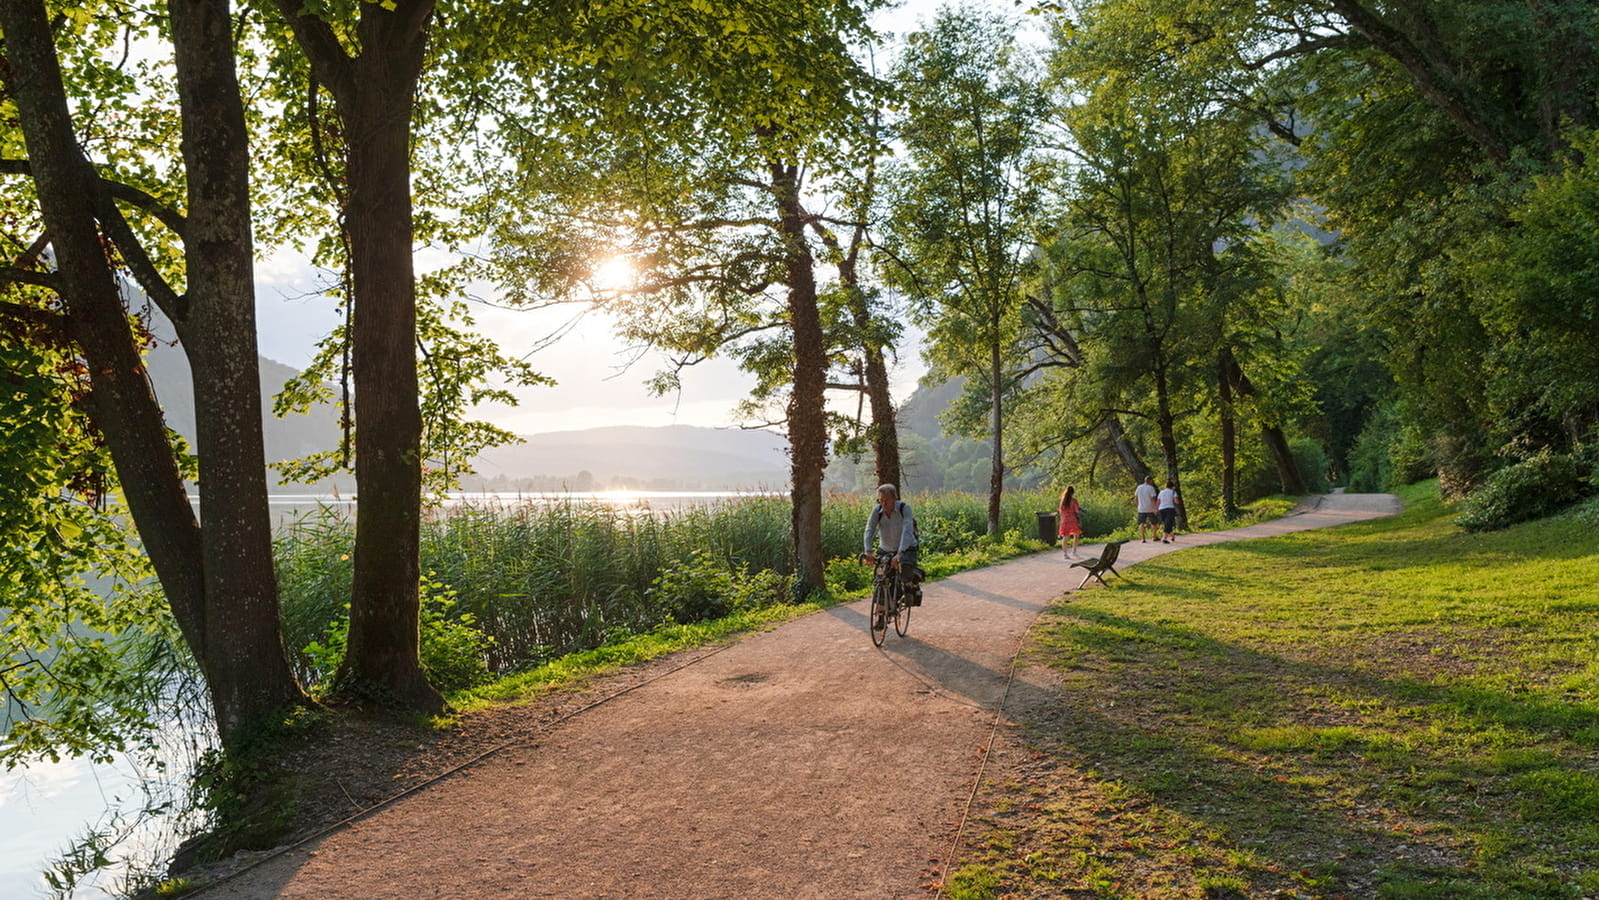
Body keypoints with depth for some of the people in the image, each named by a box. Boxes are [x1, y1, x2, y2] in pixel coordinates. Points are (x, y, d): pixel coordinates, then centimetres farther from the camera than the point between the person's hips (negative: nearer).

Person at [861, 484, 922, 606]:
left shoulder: (904, 508, -22)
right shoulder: (877, 510, -13)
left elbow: (907, 531, -33)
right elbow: (869, 530, -21)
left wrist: (899, 554, -45)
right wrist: (868, 551, -37)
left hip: (906, 549, -4)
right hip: (886, 550, 4)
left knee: (905, 569, -32)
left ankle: (915, 588, -1)